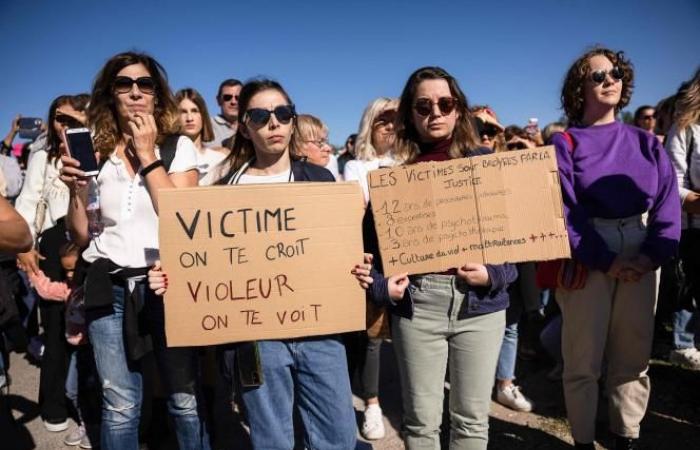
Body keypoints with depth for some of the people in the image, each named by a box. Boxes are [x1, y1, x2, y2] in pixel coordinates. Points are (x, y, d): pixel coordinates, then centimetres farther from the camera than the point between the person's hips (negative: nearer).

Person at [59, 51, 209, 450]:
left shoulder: (178, 146, 2)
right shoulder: (96, 151, 9)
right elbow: (83, 237, 12)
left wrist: (148, 155, -10)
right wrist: (77, 190, -6)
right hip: (110, 286, 2)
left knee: (186, 400, 2)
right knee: (120, 406, 7)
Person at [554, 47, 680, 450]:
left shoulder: (645, 142, 11)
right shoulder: (564, 143, -1)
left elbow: (668, 200, 4)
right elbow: (564, 210, -9)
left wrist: (654, 254, -10)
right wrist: (604, 262, -14)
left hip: (641, 258, 4)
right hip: (587, 260, -3)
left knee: (634, 355, 11)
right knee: (584, 358, 2)